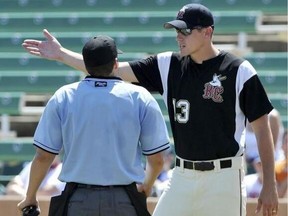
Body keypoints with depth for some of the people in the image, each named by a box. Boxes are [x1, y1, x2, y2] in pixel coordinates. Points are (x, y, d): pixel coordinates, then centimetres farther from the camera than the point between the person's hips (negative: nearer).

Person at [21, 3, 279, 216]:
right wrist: (61, 54, -1)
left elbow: (262, 127, -7)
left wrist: (270, 184, -10)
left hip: (224, 178, -5)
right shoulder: (168, 65, 4)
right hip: (183, 178, 5)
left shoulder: (239, 71, -9)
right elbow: (114, 69, 4)